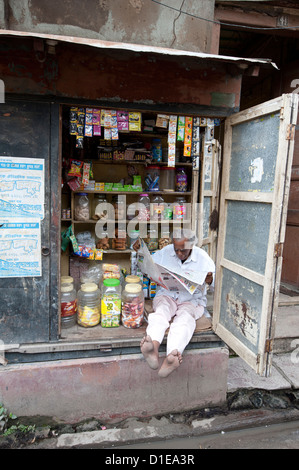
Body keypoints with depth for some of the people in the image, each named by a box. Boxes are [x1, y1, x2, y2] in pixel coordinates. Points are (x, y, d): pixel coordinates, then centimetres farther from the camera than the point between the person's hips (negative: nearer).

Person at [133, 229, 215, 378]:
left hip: (192, 300, -1)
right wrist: (141, 252, -4)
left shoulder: (203, 258, -1)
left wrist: (210, 280, -27)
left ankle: (172, 356, -62)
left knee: (185, 317, -36)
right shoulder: (165, 252, 3)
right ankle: (153, 348, -62)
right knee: (161, 311, -34)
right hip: (167, 295, 2)